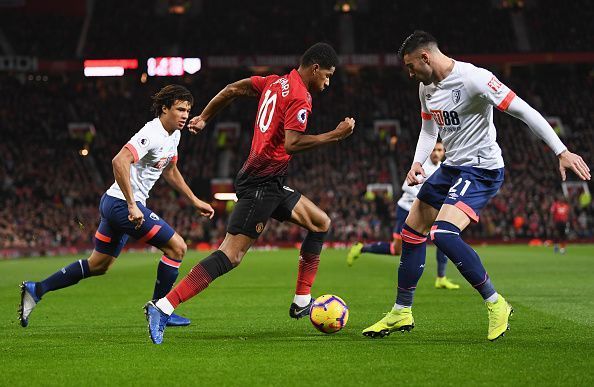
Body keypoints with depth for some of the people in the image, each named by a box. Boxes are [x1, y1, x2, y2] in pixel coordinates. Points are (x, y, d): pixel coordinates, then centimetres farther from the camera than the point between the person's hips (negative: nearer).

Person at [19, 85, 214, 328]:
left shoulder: (174, 134, 12)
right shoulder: (152, 134, -19)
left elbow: (170, 171, 28)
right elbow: (119, 161, -32)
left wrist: (195, 201, 26)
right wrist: (132, 206, -33)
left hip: (114, 204, 10)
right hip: (123, 203, -10)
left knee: (98, 266, 17)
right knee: (177, 247, -8)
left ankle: (36, 290, 20)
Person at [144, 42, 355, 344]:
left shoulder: (276, 82, 15)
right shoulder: (300, 97, -13)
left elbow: (232, 89, 22)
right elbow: (292, 144, -24)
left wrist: (203, 118, 33)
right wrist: (334, 136, -17)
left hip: (272, 183, 11)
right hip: (261, 184, -11)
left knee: (320, 222, 17)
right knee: (231, 254, -15)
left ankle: (302, 302, 17)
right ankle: (163, 307, -21)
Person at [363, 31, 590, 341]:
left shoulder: (473, 79, -21)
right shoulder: (426, 87, 7)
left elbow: (524, 111, -22)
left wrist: (562, 152, -25)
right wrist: (417, 163, 2)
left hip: (481, 170, -9)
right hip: (451, 167, 9)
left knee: (443, 234, -27)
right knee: (411, 231, 12)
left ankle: (496, 305, -15)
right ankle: (401, 313, 26)